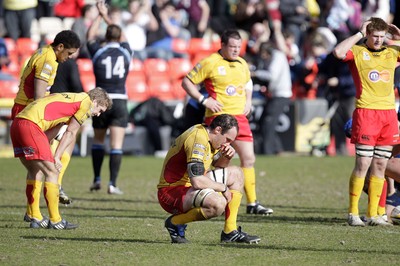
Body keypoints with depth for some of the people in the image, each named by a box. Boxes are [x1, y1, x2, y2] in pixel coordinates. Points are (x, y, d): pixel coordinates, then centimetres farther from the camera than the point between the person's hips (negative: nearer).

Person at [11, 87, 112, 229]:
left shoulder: (69, 99, 31)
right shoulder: (87, 102, 5)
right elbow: (70, 133, 3)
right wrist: (56, 157, 2)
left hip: (16, 124, 9)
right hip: (30, 124, -9)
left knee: (36, 171, 21)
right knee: (52, 172, -3)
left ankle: (34, 217, 27)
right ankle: (55, 221, 0)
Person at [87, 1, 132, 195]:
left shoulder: (98, 51, -2)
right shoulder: (125, 51, 3)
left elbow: (90, 36, 18)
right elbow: (121, 36, 24)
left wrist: (100, 16, 28)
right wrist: (106, 16, 33)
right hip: (119, 101, 0)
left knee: (98, 140, 18)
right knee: (116, 145, -2)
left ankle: (97, 179, 16)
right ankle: (113, 184, -10)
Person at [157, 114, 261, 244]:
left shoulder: (209, 138, 7)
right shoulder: (198, 139, -24)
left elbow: (217, 165, 25)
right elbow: (197, 181, -32)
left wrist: (226, 157, 1)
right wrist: (223, 187, -16)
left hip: (188, 186, 11)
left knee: (236, 173, 16)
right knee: (218, 203, -36)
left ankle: (230, 232, 12)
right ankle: (175, 222, -10)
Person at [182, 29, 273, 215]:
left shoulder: (242, 64, 12)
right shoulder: (210, 63, -7)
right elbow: (186, 82, -4)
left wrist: (248, 101, 15)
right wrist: (203, 100, -12)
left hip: (240, 117, 6)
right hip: (218, 116, -6)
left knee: (248, 158, 3)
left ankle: (252, 203, 10)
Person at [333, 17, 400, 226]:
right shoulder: (358, 52, 0)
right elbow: (338, 52, -20)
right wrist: (360, 34, -11)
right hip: (366, 112, -5)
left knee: (380, 165, 6)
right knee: (363, 164, -7)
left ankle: (373, 214, 10)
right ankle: (353, 213, 0)